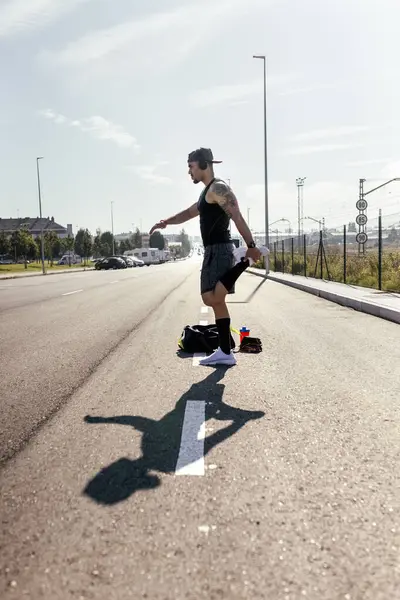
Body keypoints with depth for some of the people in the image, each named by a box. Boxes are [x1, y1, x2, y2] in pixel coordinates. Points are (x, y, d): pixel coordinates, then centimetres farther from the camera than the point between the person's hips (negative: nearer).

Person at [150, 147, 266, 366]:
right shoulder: (207, 192, 22)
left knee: (211, 299, -20)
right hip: (214, 251, 10)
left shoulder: (218, 188, -9)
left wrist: (251, 246, -26)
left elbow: (238, 218, -19)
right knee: (217, 301, 8)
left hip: (218, 250, -10)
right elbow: (188, 213, 31)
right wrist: (165, 222, 16)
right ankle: (225, 353, 10)